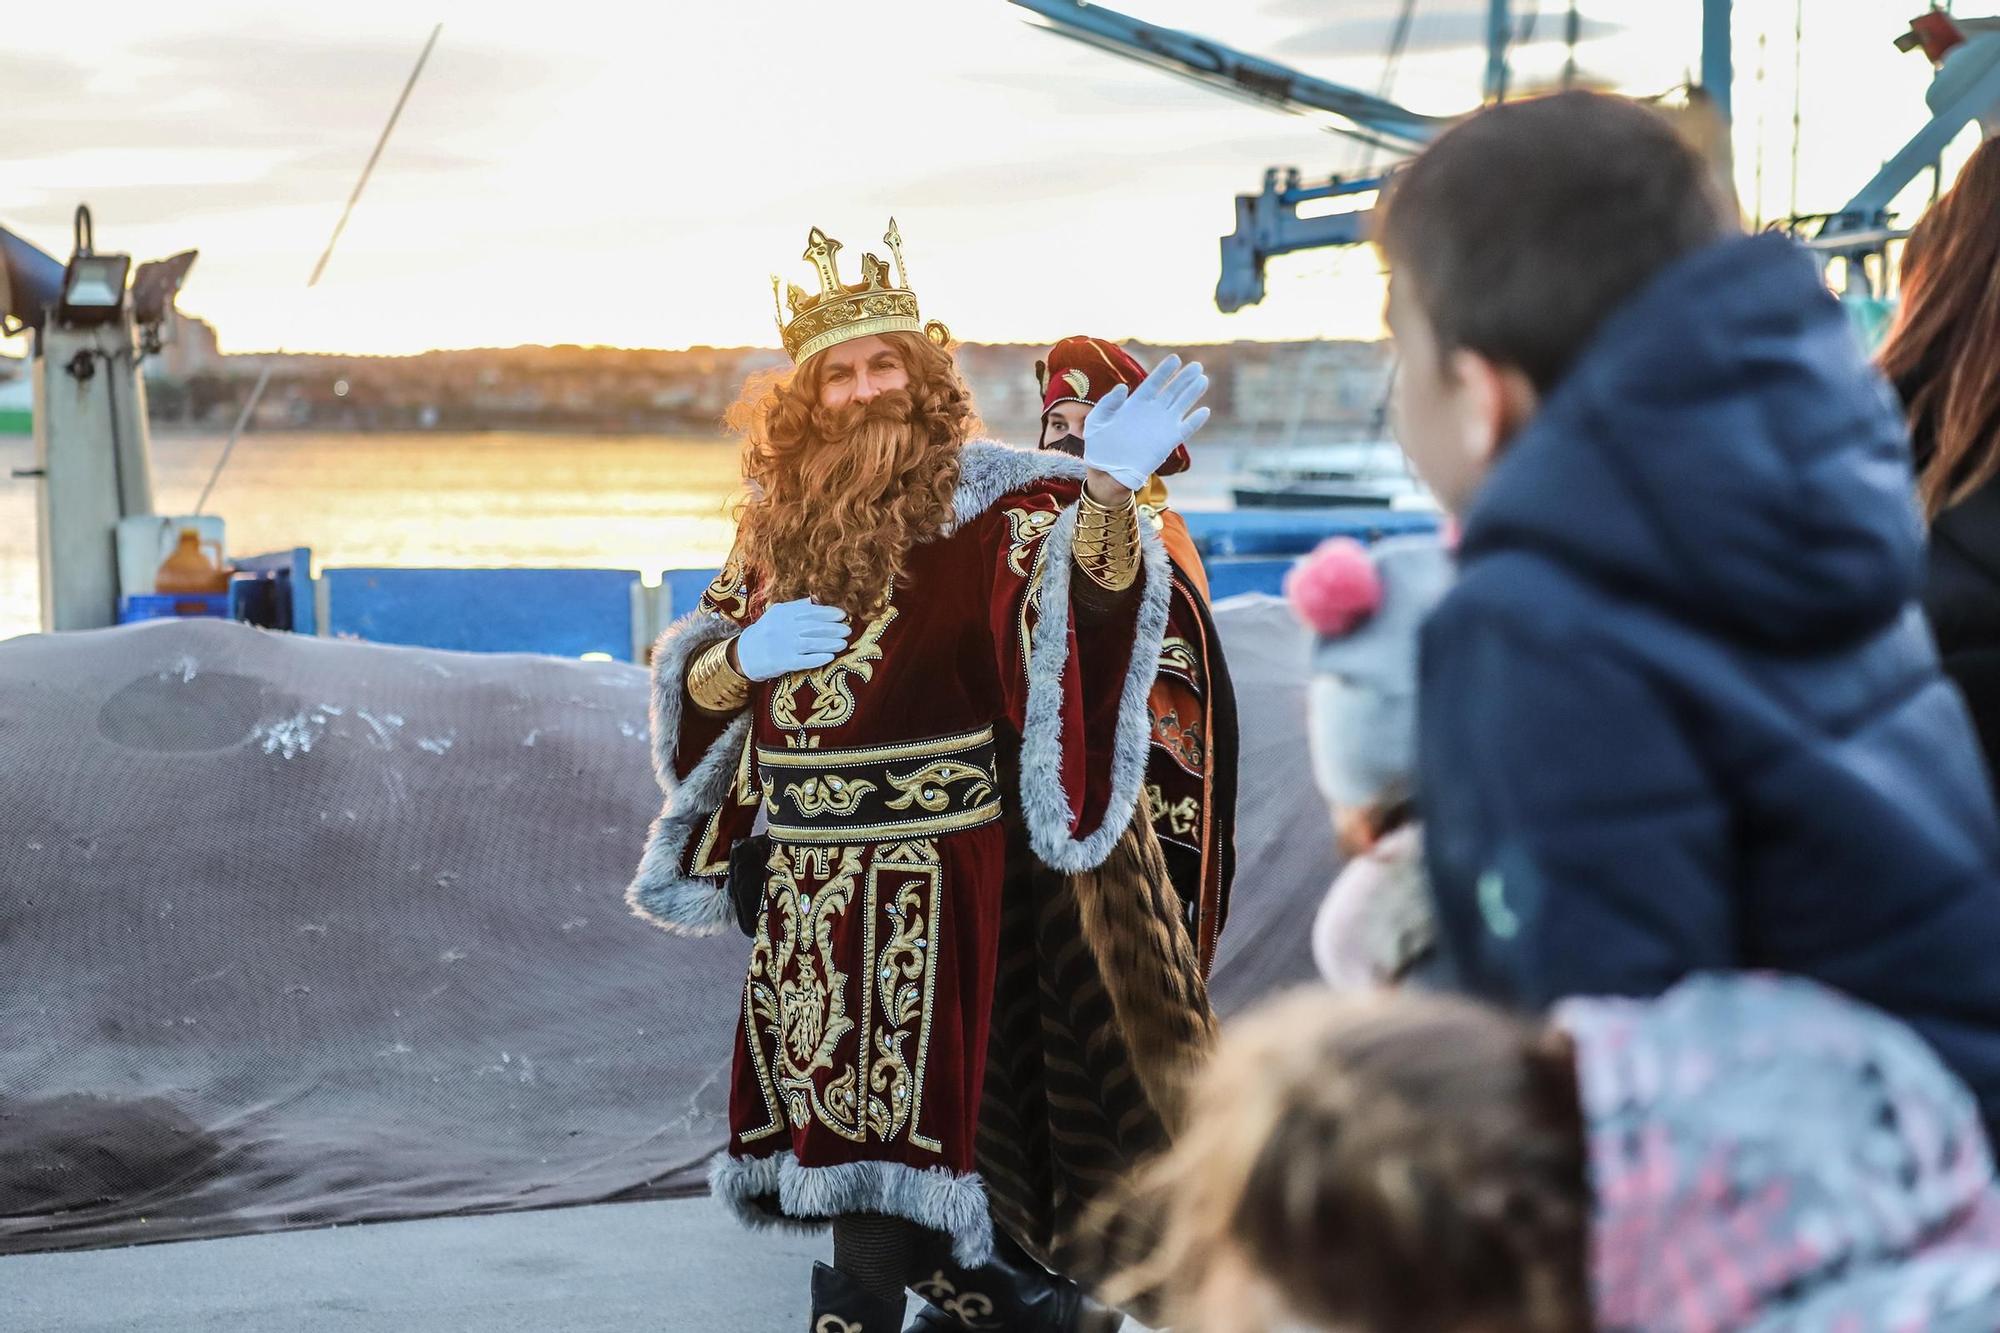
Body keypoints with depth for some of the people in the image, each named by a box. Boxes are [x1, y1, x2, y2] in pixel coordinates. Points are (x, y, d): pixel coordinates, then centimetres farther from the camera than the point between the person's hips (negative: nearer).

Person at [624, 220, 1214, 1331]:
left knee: (884, 1108, -4)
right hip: (799, 862, 6)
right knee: (820, 1089, 13)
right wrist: (747, 658, -10)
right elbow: (694, 685, 12)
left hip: (925, 855, -6)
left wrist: (1107, 493, -42)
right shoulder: (780, 519, 8)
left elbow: (1095, 590, -23)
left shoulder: (979, 494, -7)